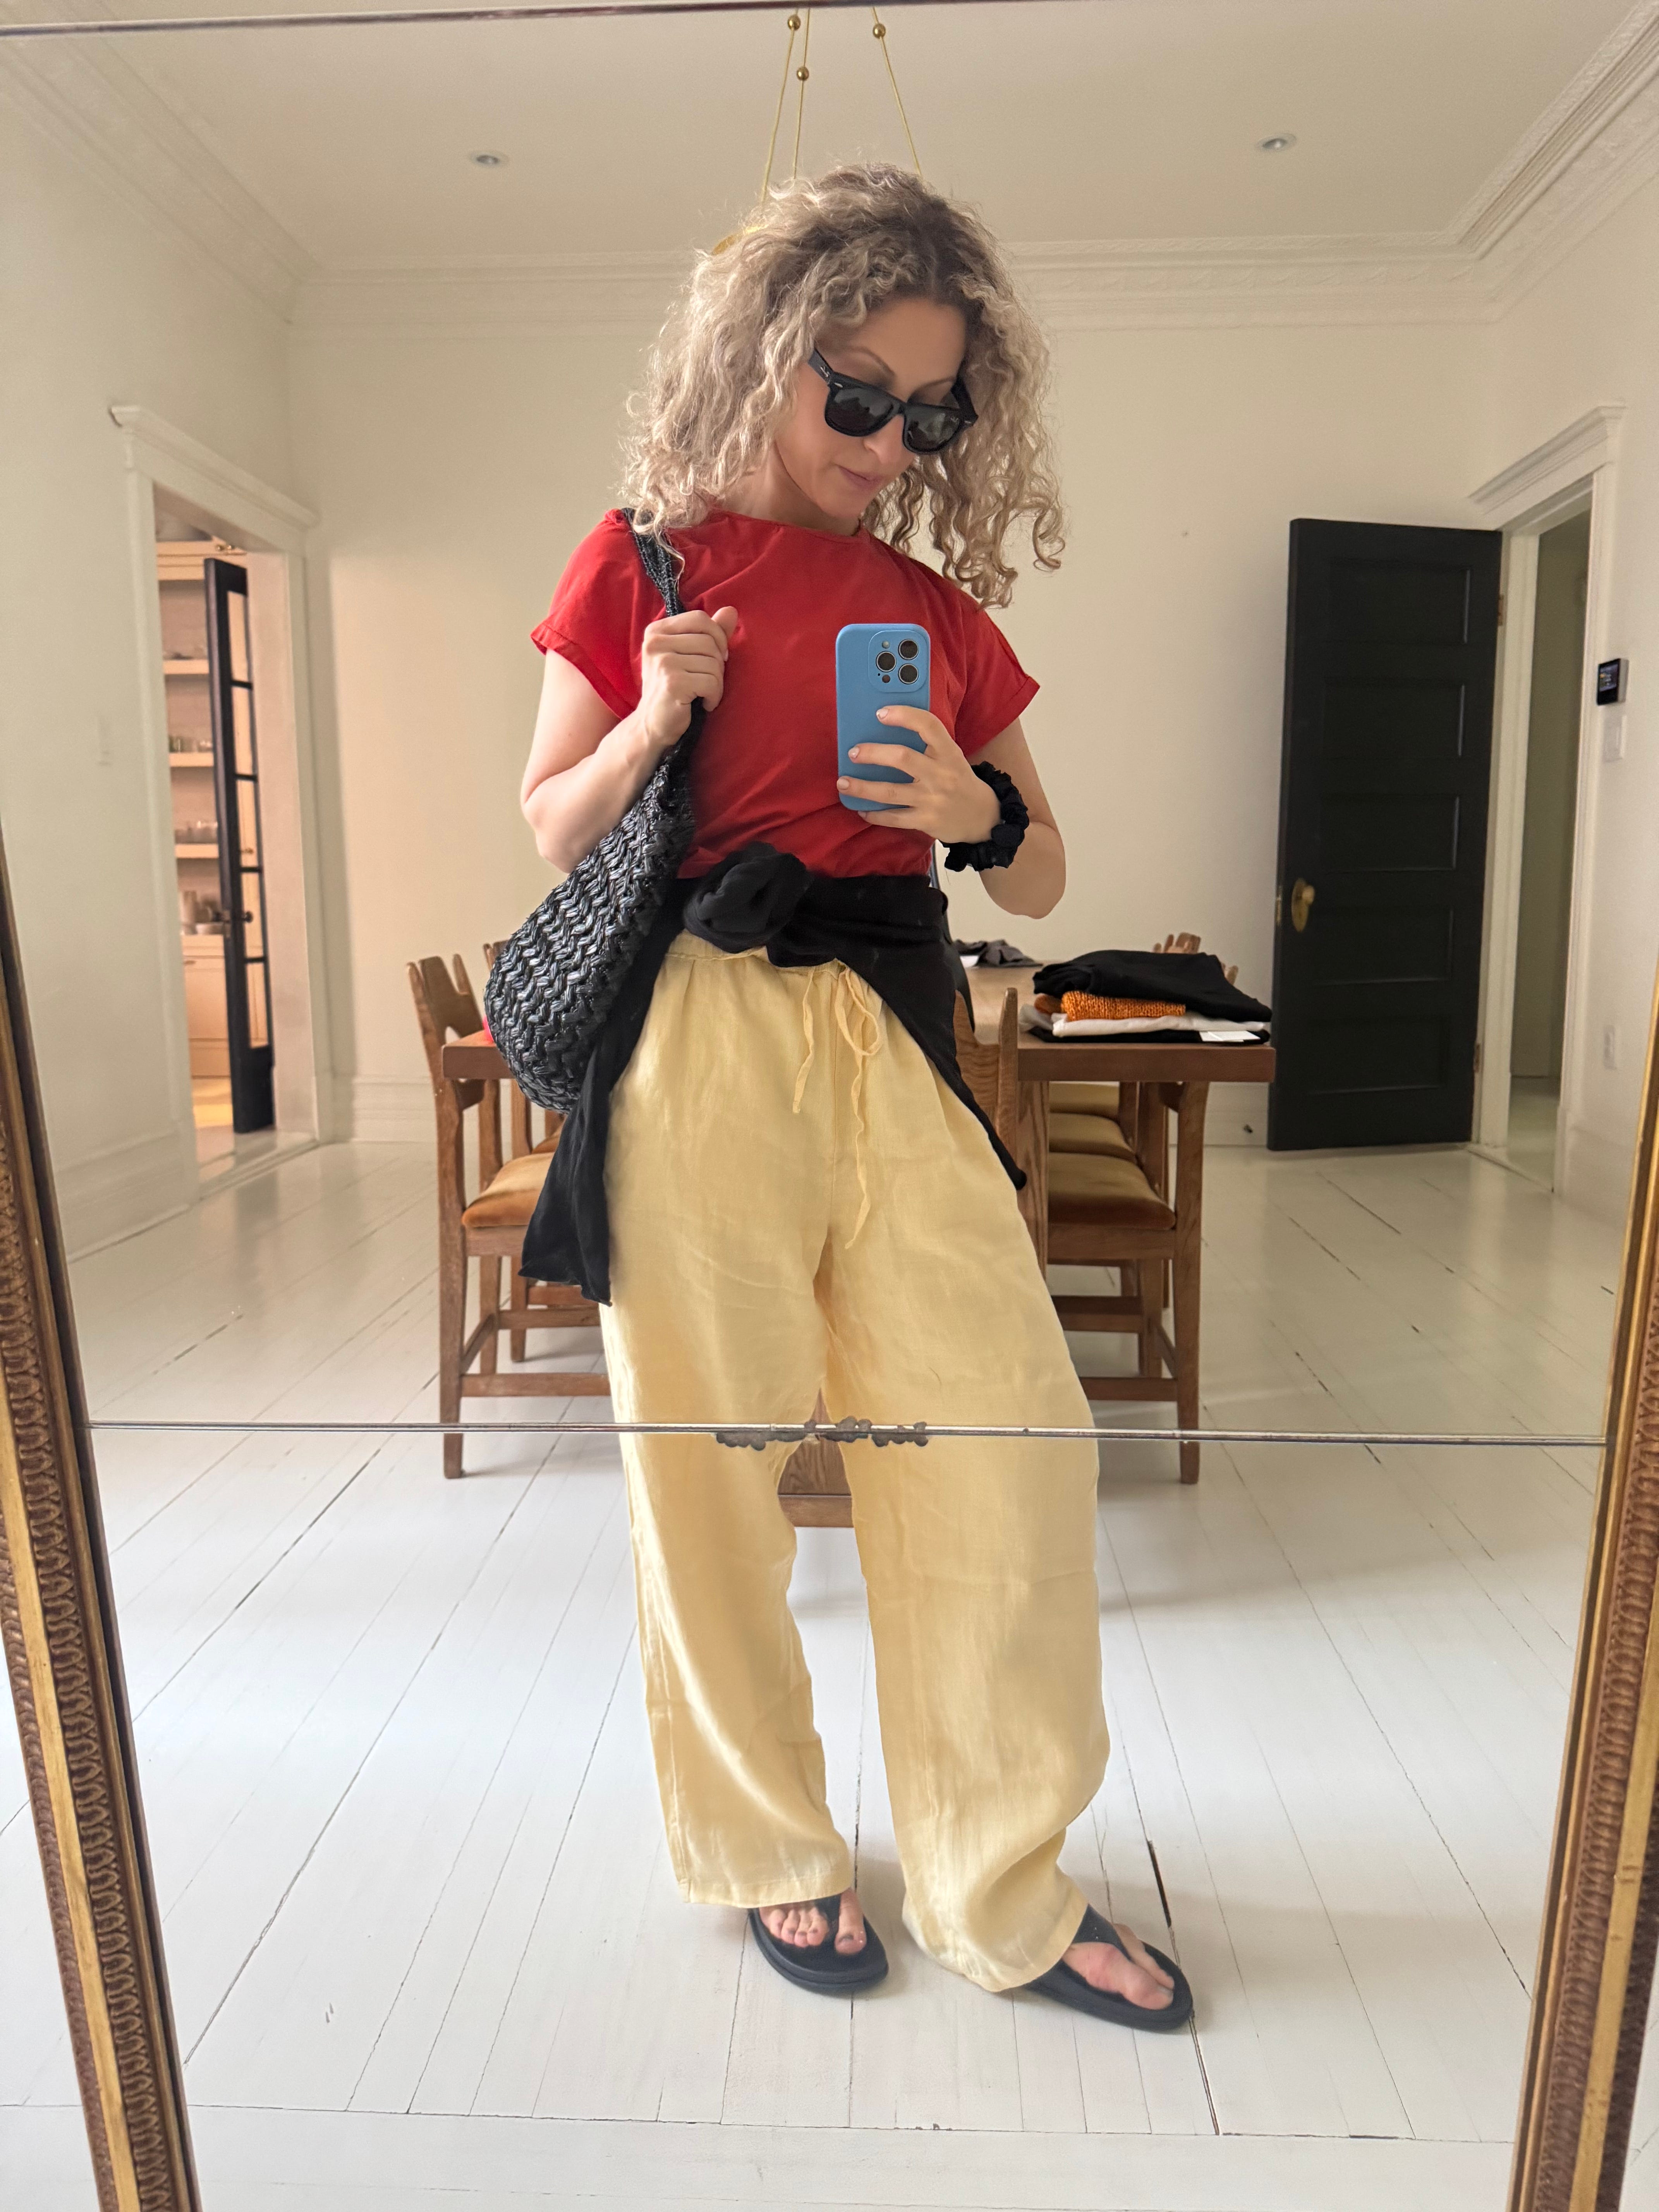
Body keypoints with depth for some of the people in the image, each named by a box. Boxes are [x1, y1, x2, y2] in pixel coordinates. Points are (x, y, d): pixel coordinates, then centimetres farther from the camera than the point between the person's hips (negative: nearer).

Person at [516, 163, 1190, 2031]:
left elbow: (1043, 882, 18)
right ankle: (769, 1850, 29)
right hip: (697, 1034, -2)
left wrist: (978, 812, -4)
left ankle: (1004, 1896, 19)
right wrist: (649, 725, -8)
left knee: (1008, 1441, -3)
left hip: (895, 1039, 3)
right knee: (709, 1455, 3)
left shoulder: (944, 612, 16)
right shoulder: (642, 562, 9)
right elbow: (550, 832, 11)